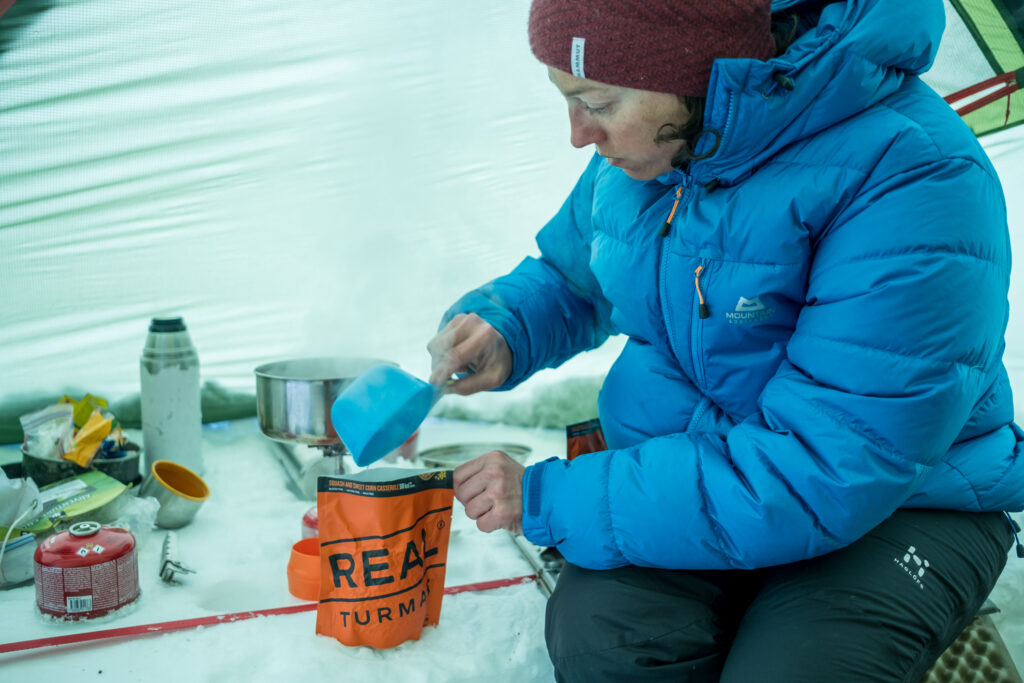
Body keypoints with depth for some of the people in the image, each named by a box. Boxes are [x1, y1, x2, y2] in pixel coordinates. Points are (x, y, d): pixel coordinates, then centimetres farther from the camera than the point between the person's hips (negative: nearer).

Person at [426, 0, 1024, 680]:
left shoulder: (913, 184, -26)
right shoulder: (645, 148, -2)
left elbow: (822, 475, -29)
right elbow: (566, 279, 18)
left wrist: (546, 499, -25)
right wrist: (501, 331, -8)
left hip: (900, 502, -4)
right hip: (684, 465, 4)